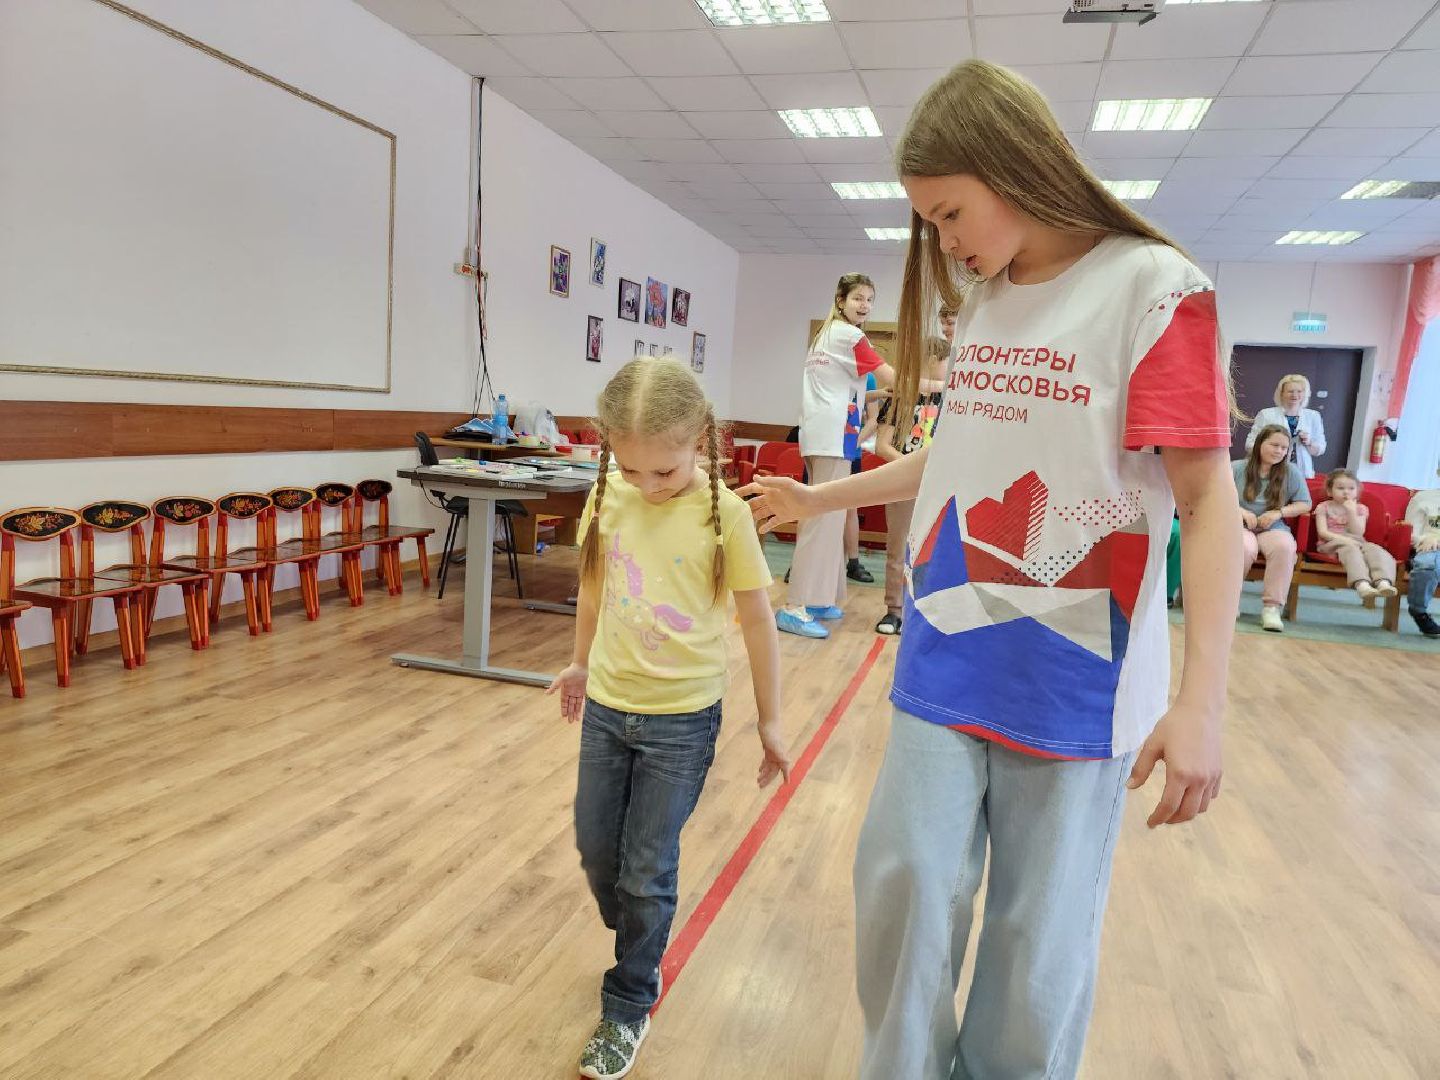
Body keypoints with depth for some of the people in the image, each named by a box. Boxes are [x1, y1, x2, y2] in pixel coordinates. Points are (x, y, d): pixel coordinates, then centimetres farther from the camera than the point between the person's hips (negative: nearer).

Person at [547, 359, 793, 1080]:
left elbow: (756, 620, -8)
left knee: (647, 870, 5)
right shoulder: (607, 500, -6)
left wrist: (769, 721, -2)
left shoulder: (723, 514, -17)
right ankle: (639, 950, 47)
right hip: (606, 706, 5)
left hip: (682, 720, -4)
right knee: (596, 850, 18)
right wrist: (581, 663, 23)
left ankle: (628, 1007, 29)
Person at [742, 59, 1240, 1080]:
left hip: (1073, 678, -5)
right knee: (905, 888, 5)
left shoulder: (1153, 289, -8)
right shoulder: (985, 302, 11)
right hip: (946, 654, 5)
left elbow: (1208, 502, -12)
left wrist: (1202, 702, -18)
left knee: (1039, 937, 8)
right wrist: (820, 496, 25)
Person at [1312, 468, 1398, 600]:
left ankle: (1383, 582, -52)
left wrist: (1352, 512, -8)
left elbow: (1358, 533, -1)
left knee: (1375, 550, -28)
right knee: (1350, 549, -37)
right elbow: (1323, 532, -5)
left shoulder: (1361, 509, 15)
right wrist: (1344, 539, -20)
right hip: (1332, 543, -4)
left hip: (1356, 542, 4)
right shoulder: (1324, 507, 8)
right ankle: (1361, 584, -60)